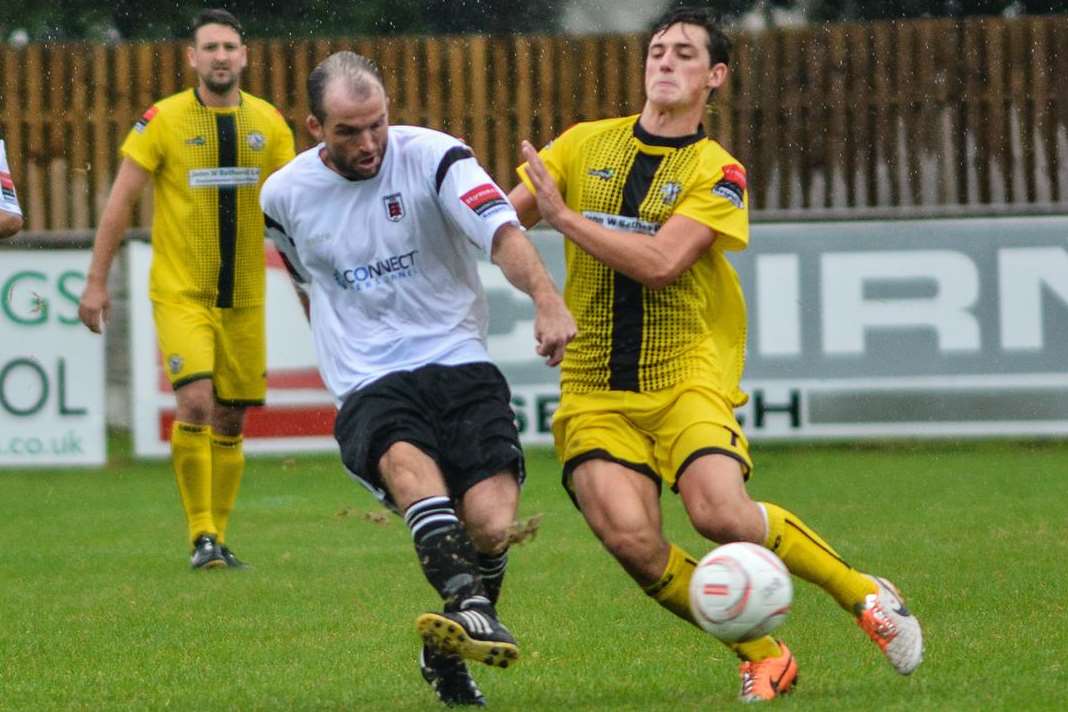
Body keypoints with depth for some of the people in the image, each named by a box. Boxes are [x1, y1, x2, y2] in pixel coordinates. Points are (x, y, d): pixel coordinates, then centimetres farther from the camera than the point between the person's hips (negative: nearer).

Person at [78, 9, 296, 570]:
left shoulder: (269, 124, 4)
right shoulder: (163, 120, -5)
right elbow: (120, 202, -1)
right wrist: (96, 282, -4)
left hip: (244, 297, 4)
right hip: (180, 292, -4)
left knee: (230, 420, 6)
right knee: (195, 403, -19)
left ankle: (218, 535, 18)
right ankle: (201, 535, -10)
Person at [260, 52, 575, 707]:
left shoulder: (432, 157, -4)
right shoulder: (285, 196, 6)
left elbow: (503, 232, -20)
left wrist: (547, 298, -38)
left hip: (458, 364, -1)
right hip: (369, 389, 1)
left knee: (491, 525, -19)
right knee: (405, 457, -36)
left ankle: (448, 652, 10)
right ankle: (468, 605, -54)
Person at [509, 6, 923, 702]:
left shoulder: (717, 172, -1)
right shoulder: (584, 145, 10)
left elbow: (660, 262, -15)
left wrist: (564, 217, -15)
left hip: (687, 376, -2)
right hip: (595, 392, 3)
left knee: (721, 513, -26)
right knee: (631, 539, -20)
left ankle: (863, 593, 1)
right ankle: (761, 655, -1)